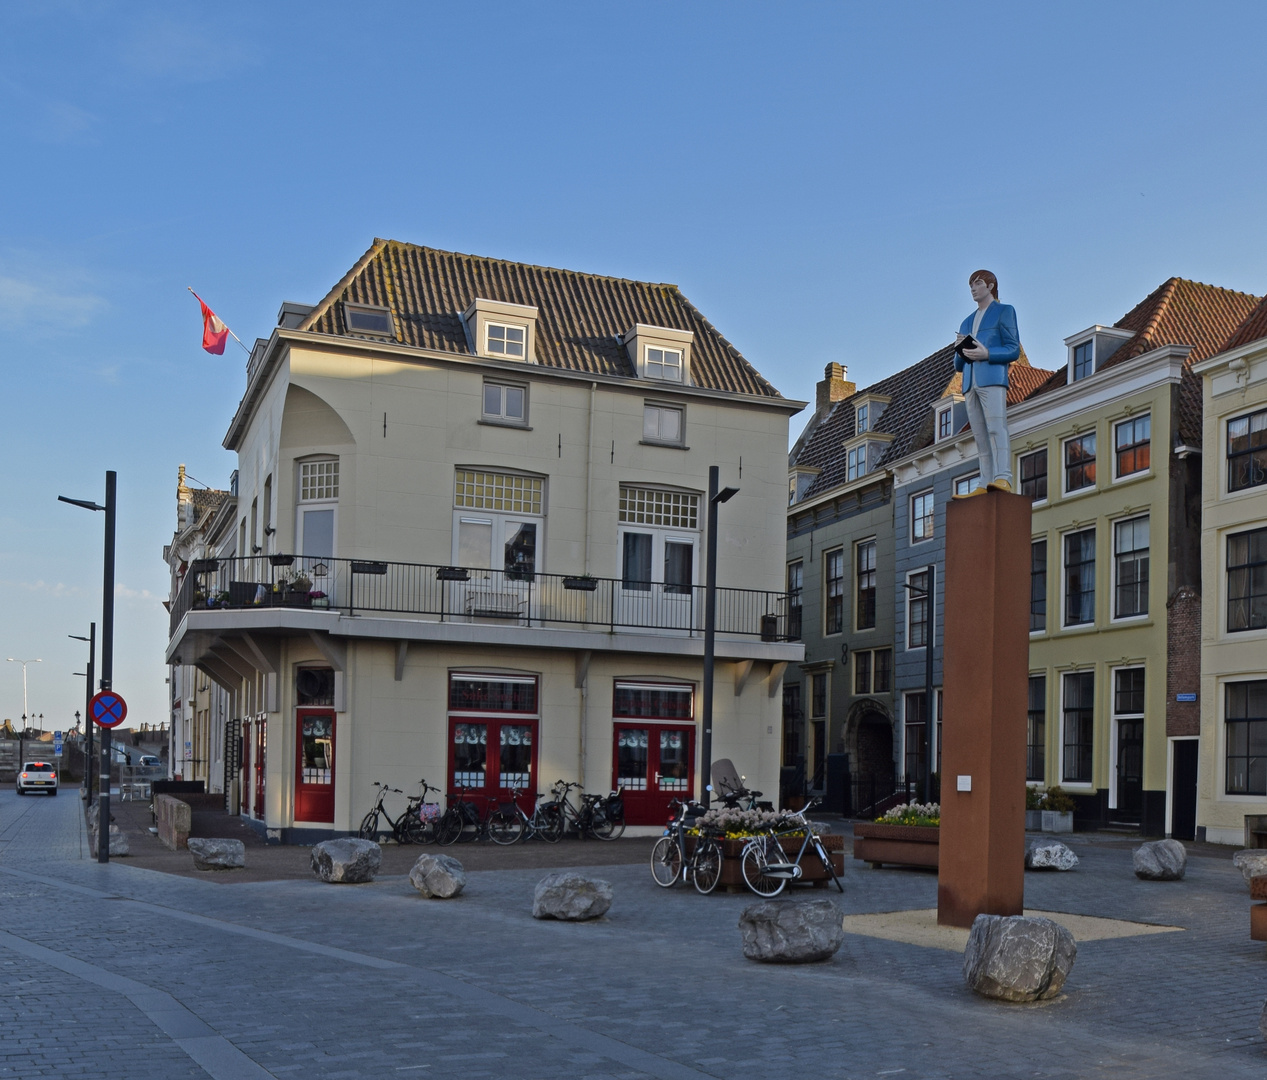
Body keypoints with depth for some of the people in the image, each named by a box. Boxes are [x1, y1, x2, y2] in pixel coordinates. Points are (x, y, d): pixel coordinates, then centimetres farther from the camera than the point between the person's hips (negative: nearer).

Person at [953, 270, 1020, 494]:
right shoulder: (967, 322, 28)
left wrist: (986, 353, -16)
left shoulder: (1004, 311, 12)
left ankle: (1003, 478, -30)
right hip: (970, 383, 6)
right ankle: (986, 486, -8)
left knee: (996, 427, -19)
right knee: (980, 436, -2)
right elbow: (958, 365, 24)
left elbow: (1013, 349, 0)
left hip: (992, 377, -6)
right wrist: (960, 349, 2)